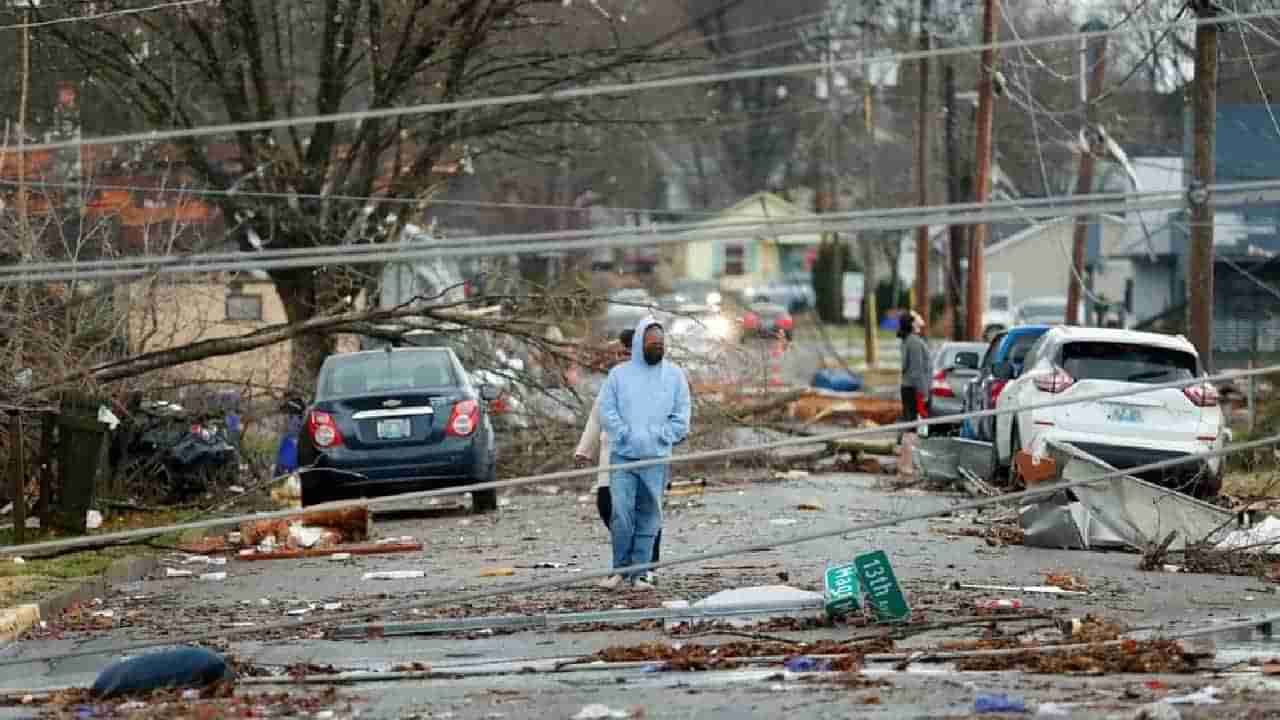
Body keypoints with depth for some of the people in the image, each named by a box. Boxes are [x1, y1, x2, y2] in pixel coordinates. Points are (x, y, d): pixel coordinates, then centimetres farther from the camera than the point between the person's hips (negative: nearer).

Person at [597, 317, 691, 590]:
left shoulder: (674, 375, 9)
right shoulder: (619, 374, 6)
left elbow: (681, 419, 6)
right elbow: (606, 412, 1)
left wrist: (657, 437, -6)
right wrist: (628, 436, -10)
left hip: (656, 458, 1)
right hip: (623, 456, -1)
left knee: (649, 516, 1)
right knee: (621, 512, -11)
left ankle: (638, 573, 6)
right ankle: (620, 569, 4)